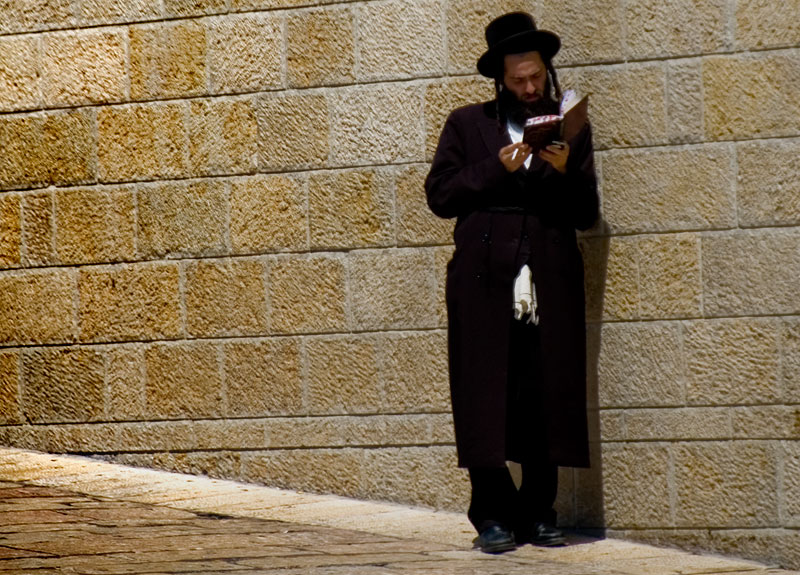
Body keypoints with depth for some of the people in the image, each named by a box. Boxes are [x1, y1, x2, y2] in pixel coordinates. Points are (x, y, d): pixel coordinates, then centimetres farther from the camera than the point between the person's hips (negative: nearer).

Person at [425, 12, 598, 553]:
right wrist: (497, 169, -5)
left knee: (548, 401, -1)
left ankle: (539, 513, 7)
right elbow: (440, 195, 5)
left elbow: (587, 215, 12)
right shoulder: (468, 125, 13)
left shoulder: (571, 129, 15)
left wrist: (564, 173, -7)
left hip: (551, 286, 1)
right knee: (484, 401, -6)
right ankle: (493, 514, 0)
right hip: (485, 285, -1)